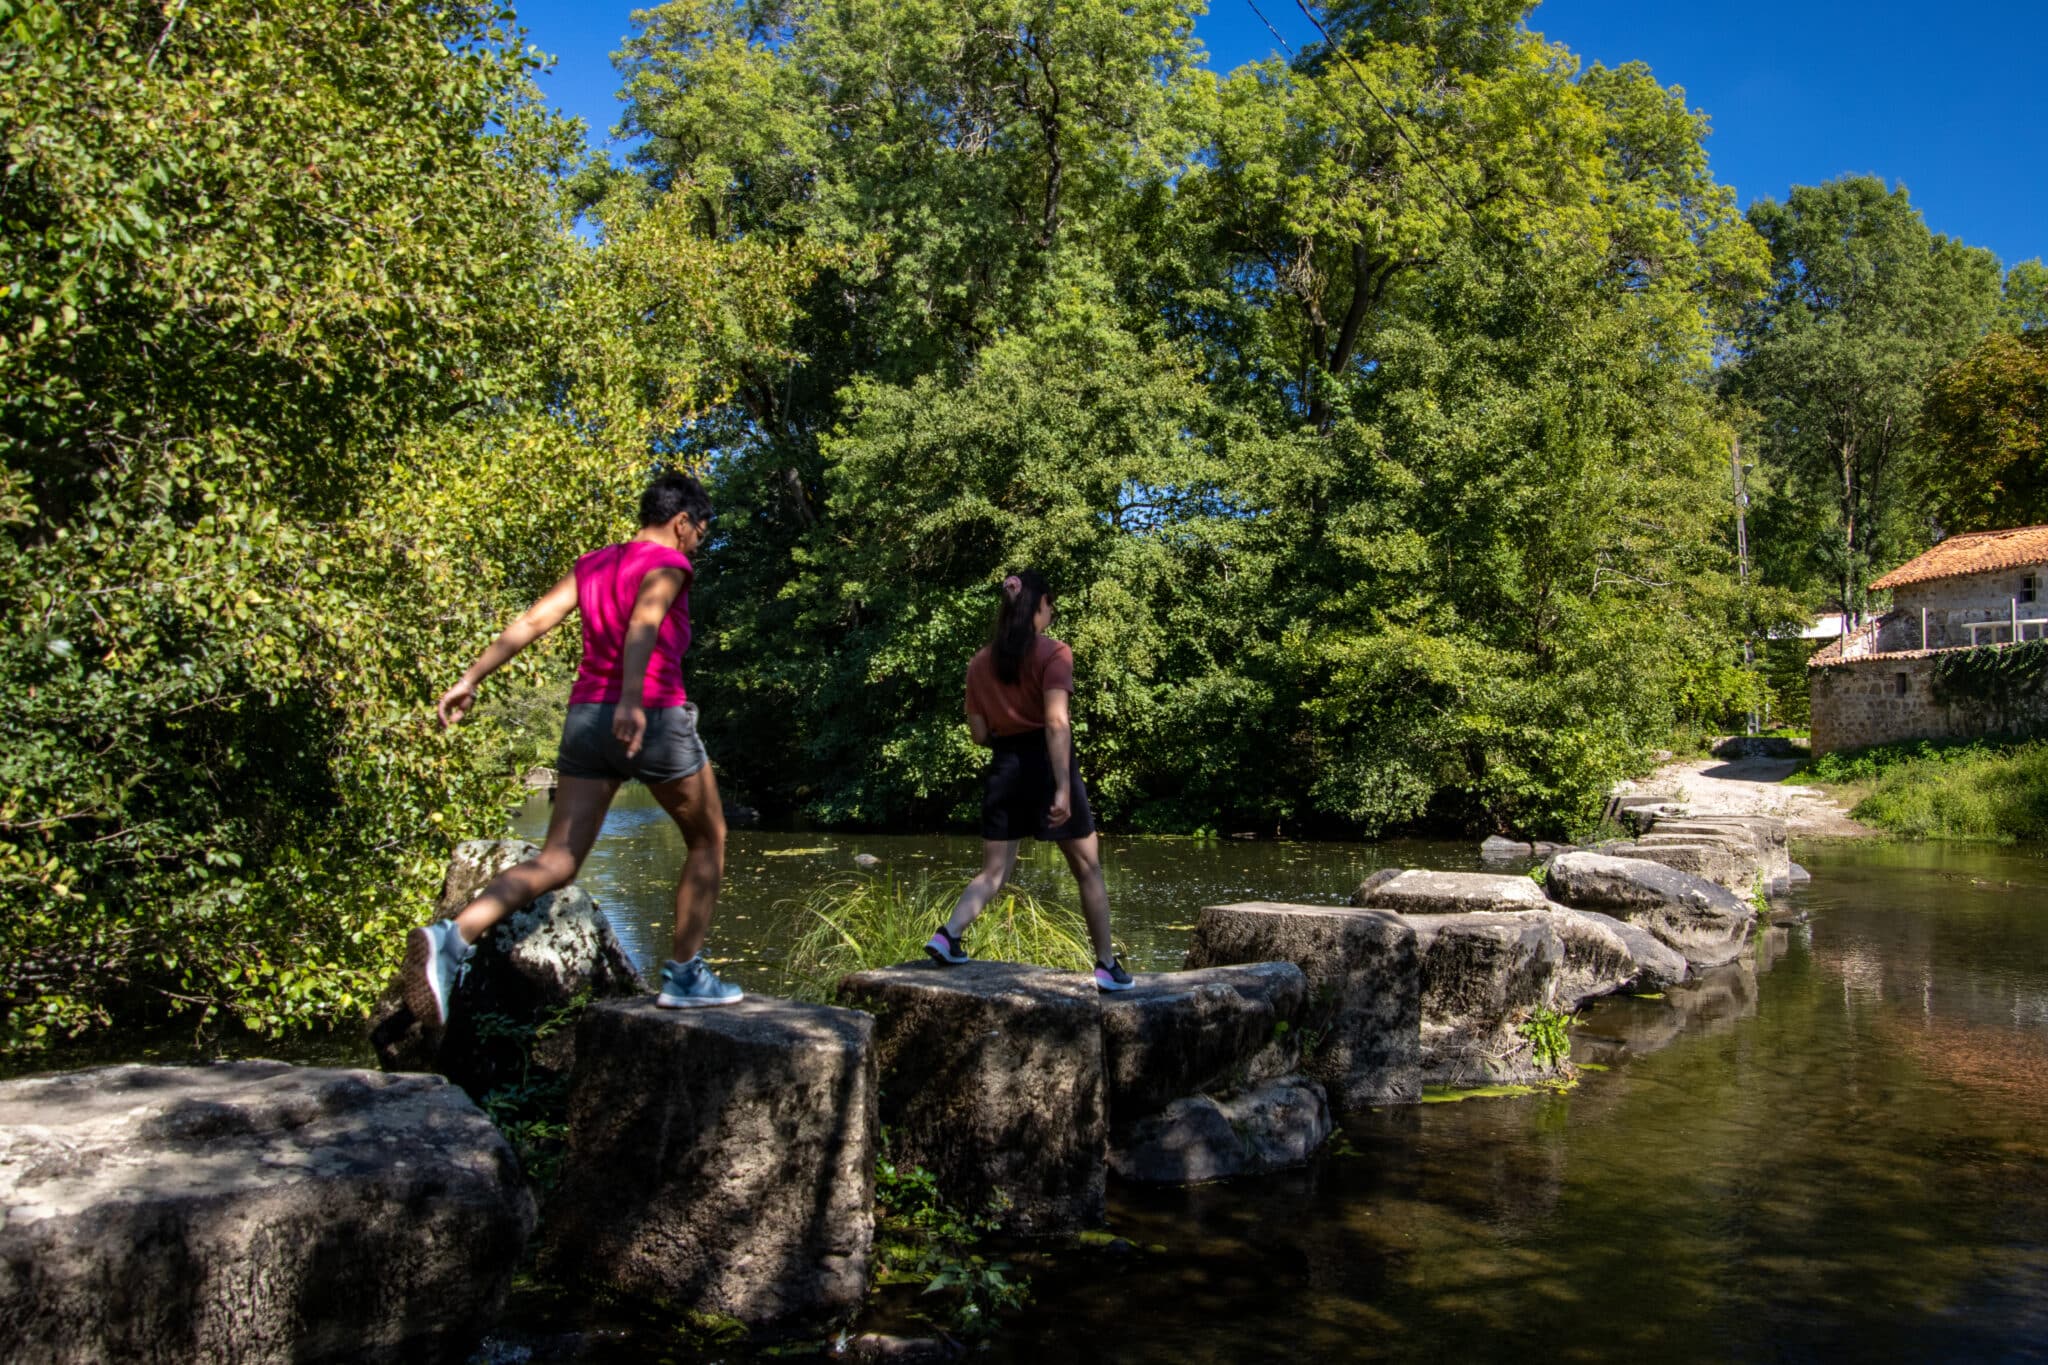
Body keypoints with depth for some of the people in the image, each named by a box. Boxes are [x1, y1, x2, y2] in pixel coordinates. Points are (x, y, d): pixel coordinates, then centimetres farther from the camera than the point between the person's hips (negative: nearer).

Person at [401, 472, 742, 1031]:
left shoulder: (591, 565, 18)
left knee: (556, 861, 2)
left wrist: (470, 679, 1)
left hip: (585, 717, 6)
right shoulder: (667, 563, -2)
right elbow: (644, 623, -22)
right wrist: (631, 699, -35)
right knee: (708, 840, 16)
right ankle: (685, 976, 17)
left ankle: (451, 938, -22)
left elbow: (532, 619, 7)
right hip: (654, 719, -6)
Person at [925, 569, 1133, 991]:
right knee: (1088, 869, 9)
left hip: (1003, 767, 4)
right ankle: (1108, 966, 14)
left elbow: (979, 733, 8)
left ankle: (948, 933, -9)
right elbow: (1056, 723, -19)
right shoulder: (1053, 653, -8)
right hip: (1046, 763, -4)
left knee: (993, 871, 12)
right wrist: (1064, 787, -23)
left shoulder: (980, 663, 8)